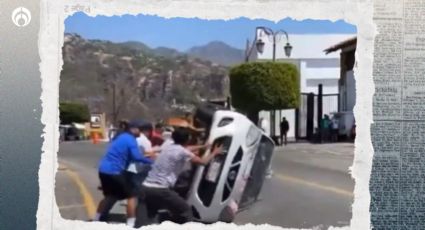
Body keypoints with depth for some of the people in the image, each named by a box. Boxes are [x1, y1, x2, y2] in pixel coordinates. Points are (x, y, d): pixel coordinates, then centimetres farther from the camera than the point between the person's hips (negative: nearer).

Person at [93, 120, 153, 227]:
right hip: (115, 171, -9)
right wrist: (151, 161, -8)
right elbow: (137, 157, -19)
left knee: (110, 196, 26)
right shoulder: (130, 139, -9)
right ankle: (130, 224, -2)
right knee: (132, 195, 2)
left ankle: (96, 220, 31)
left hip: (103, 170, 9)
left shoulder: (120, 137, 18)